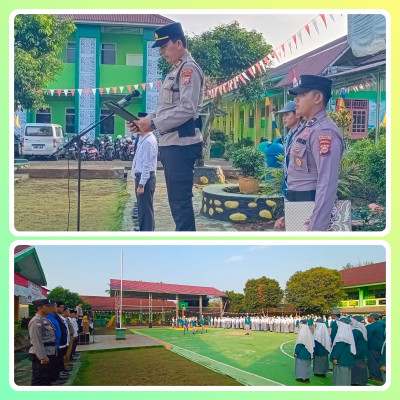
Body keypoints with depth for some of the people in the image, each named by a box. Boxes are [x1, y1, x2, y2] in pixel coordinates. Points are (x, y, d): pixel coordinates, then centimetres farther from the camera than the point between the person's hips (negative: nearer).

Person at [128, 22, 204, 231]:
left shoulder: (189, 68, -9)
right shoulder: (175, 71, 21)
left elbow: (187, 109, -20)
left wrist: (153, 124, -19)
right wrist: (145, 120, 7)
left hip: (181, 143, -10)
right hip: (171, 143, 10)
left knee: (180, 200, -8)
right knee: (177, 199, 14)